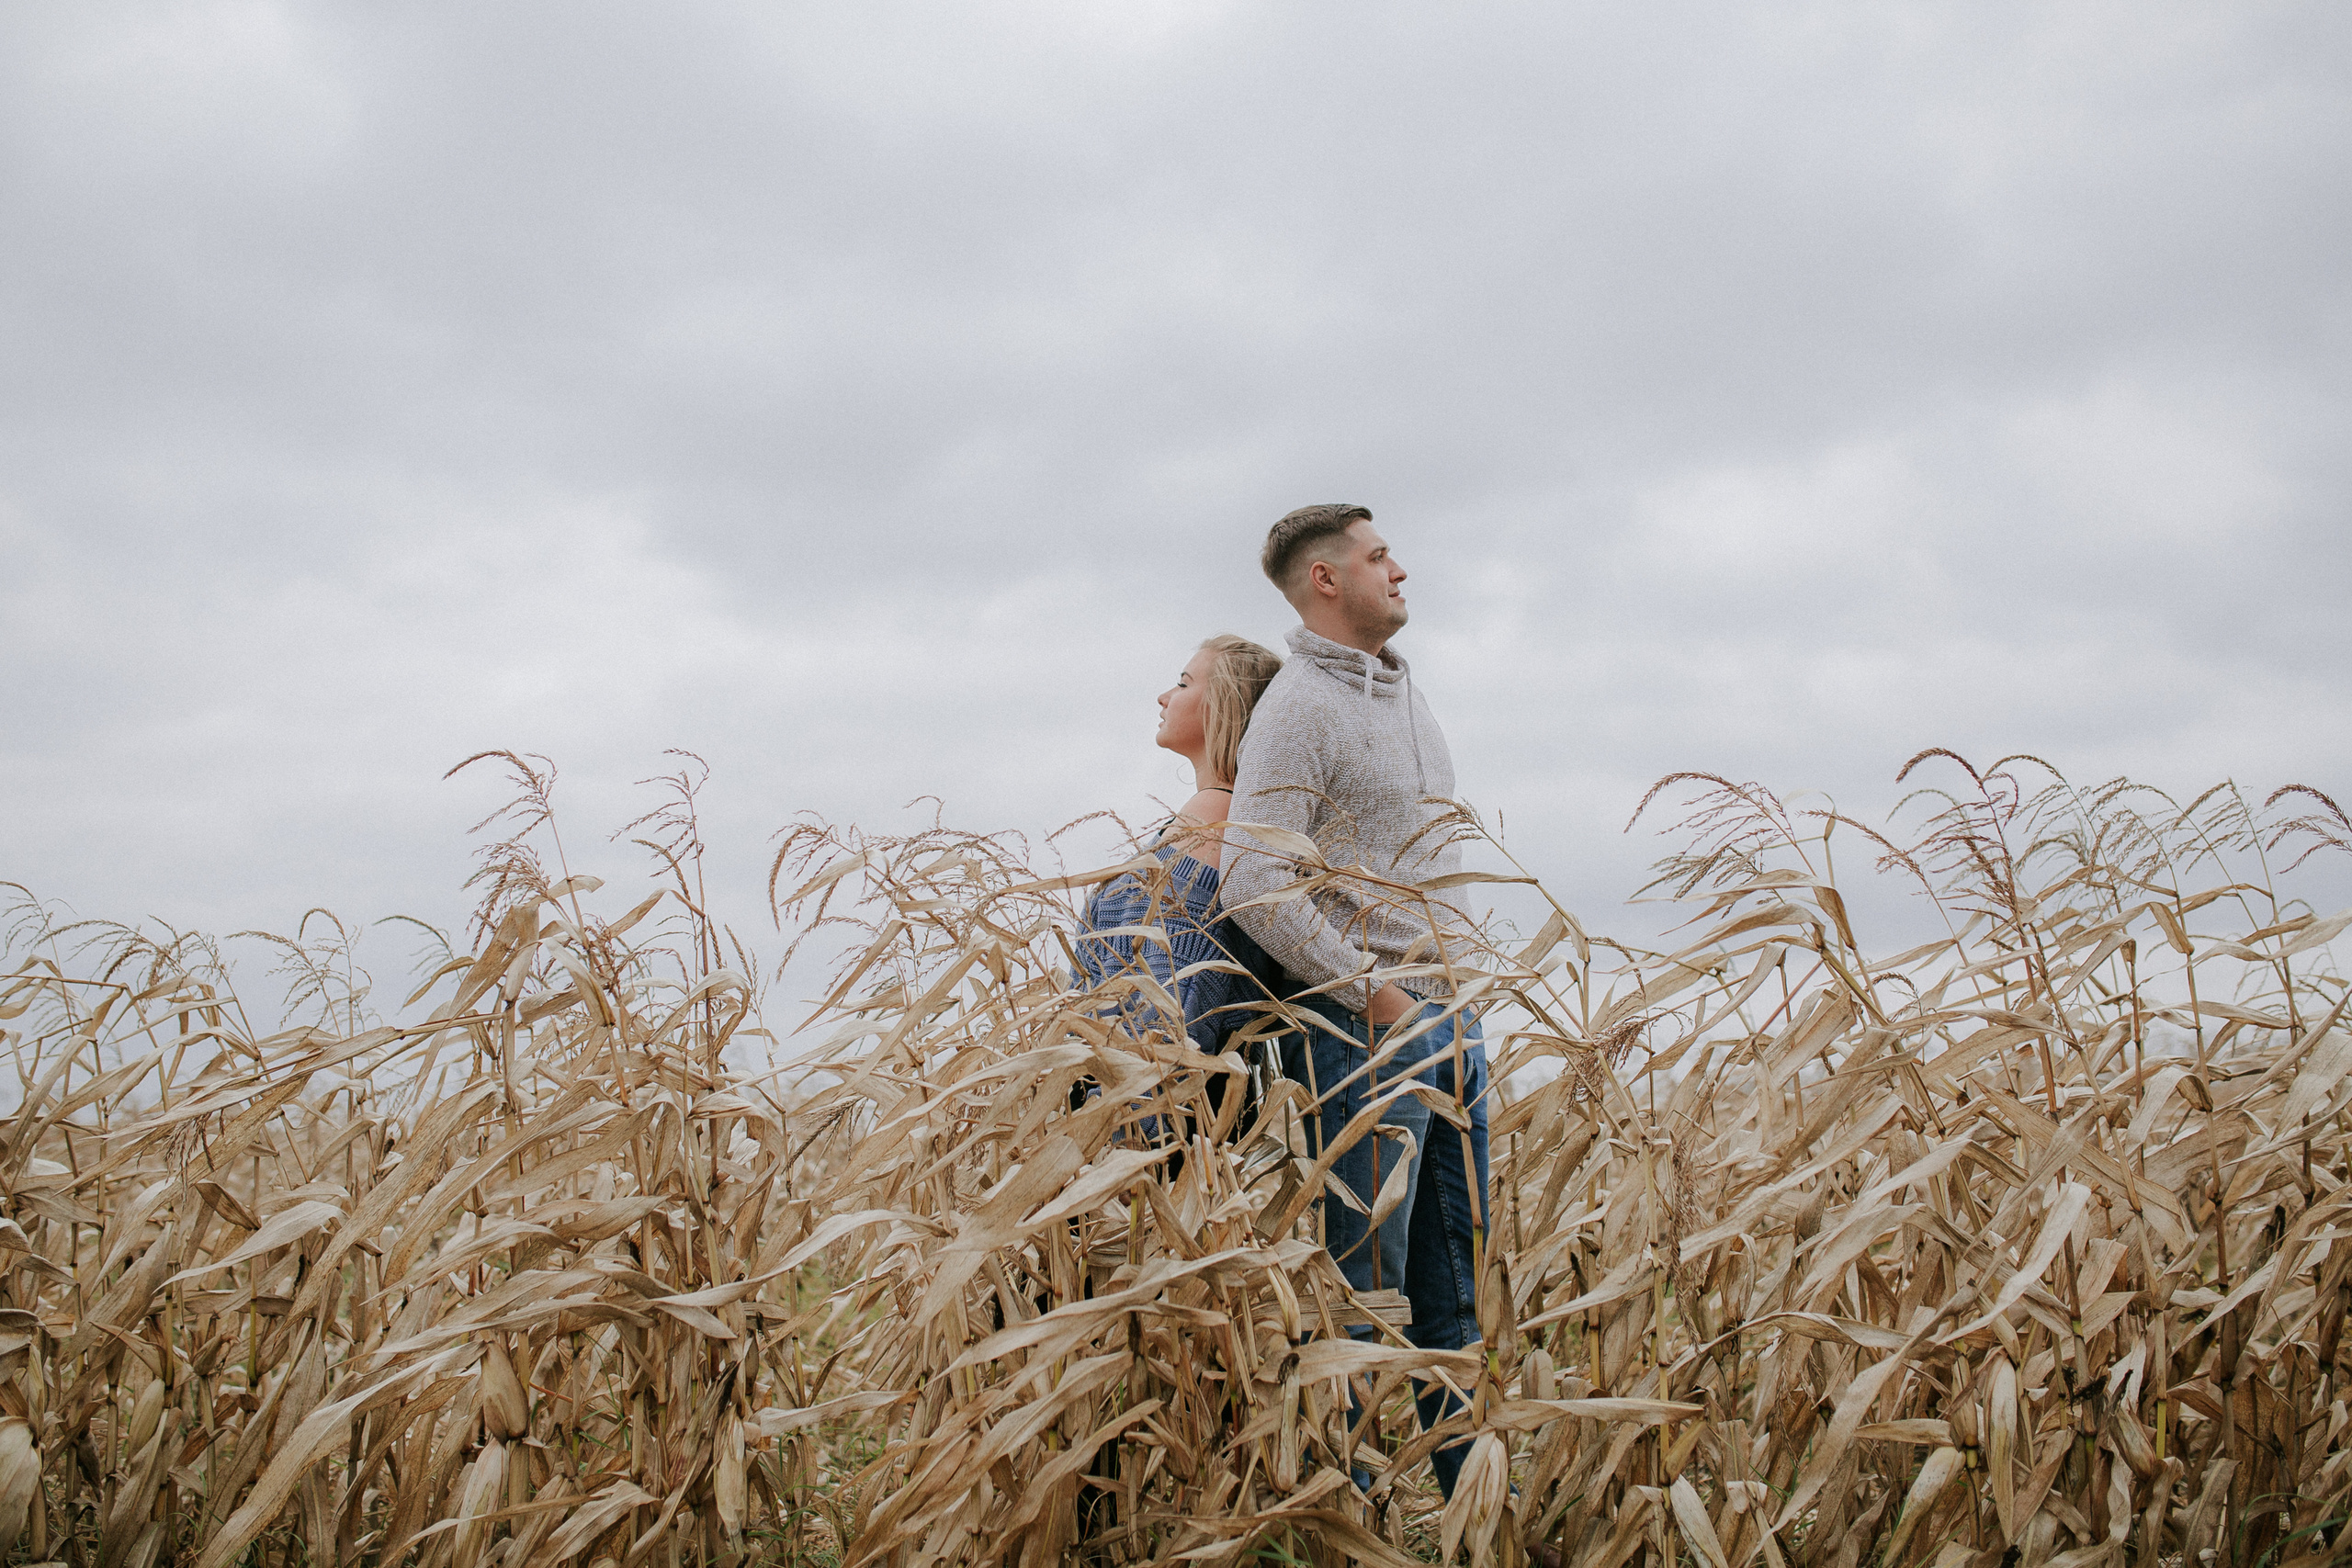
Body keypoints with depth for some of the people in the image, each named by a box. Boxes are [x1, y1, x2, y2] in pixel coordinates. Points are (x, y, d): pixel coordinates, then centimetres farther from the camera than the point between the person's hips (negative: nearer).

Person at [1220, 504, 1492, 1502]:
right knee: (1363, 1286, -4)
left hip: (1449, 1022, 9)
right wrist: (1370, 990, -16)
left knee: (1457, 1281, 12)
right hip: (1362, 1033, -8)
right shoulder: (1299, 707, -11)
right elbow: (1253, 885, -20)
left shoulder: (1404, 692, 18)